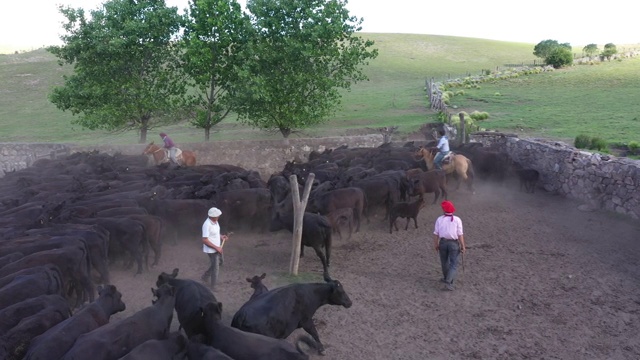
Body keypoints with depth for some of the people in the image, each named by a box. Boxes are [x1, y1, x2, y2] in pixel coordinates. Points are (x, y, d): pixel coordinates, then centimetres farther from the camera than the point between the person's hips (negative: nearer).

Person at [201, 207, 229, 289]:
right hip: (211, 250, -9)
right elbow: (205, 240, -27)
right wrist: (216, 248, -24)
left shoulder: (215, 222, 0)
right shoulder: (207, 225, -28)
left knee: (219, 262, 24)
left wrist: (221, 236, -1)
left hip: (217, 248, 9)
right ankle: (213, 287, 22)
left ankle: (205, 277, 38)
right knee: (215, 267, 4)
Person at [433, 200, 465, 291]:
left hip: (443, 242, 2)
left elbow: (436, 234, -3)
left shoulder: (439, 219, -6)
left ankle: (447, 278, 38)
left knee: (444, 262, 20)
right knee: (453, 264, 4)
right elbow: (460, 235, -11)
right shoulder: (457, 220, -11)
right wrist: (463, 246, -3)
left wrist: (436, 244, 9)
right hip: (454, 243, -2)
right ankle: (448, 282, -9)